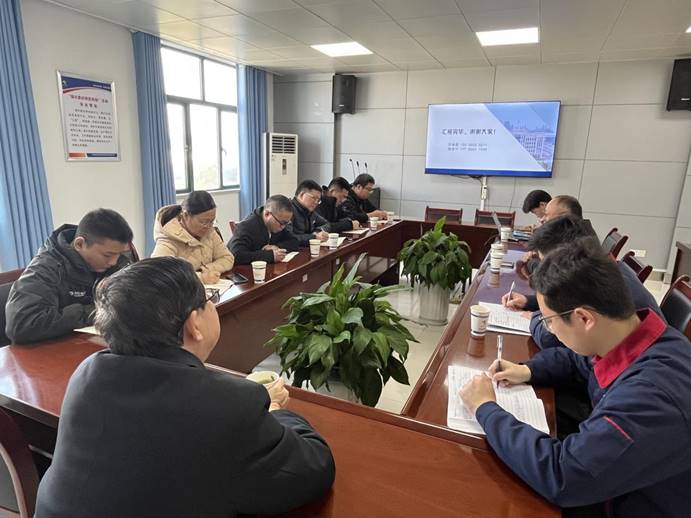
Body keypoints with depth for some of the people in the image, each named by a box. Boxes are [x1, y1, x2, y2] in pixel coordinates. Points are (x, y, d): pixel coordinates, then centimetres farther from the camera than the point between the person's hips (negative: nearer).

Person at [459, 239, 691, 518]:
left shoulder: (651, 394, -38)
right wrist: (528, 371, -5)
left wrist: (486, 408, -24)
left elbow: (558, 476, -36)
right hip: (610, 483, 7)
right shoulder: (631, 339, -10)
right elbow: (575, 359, 12)